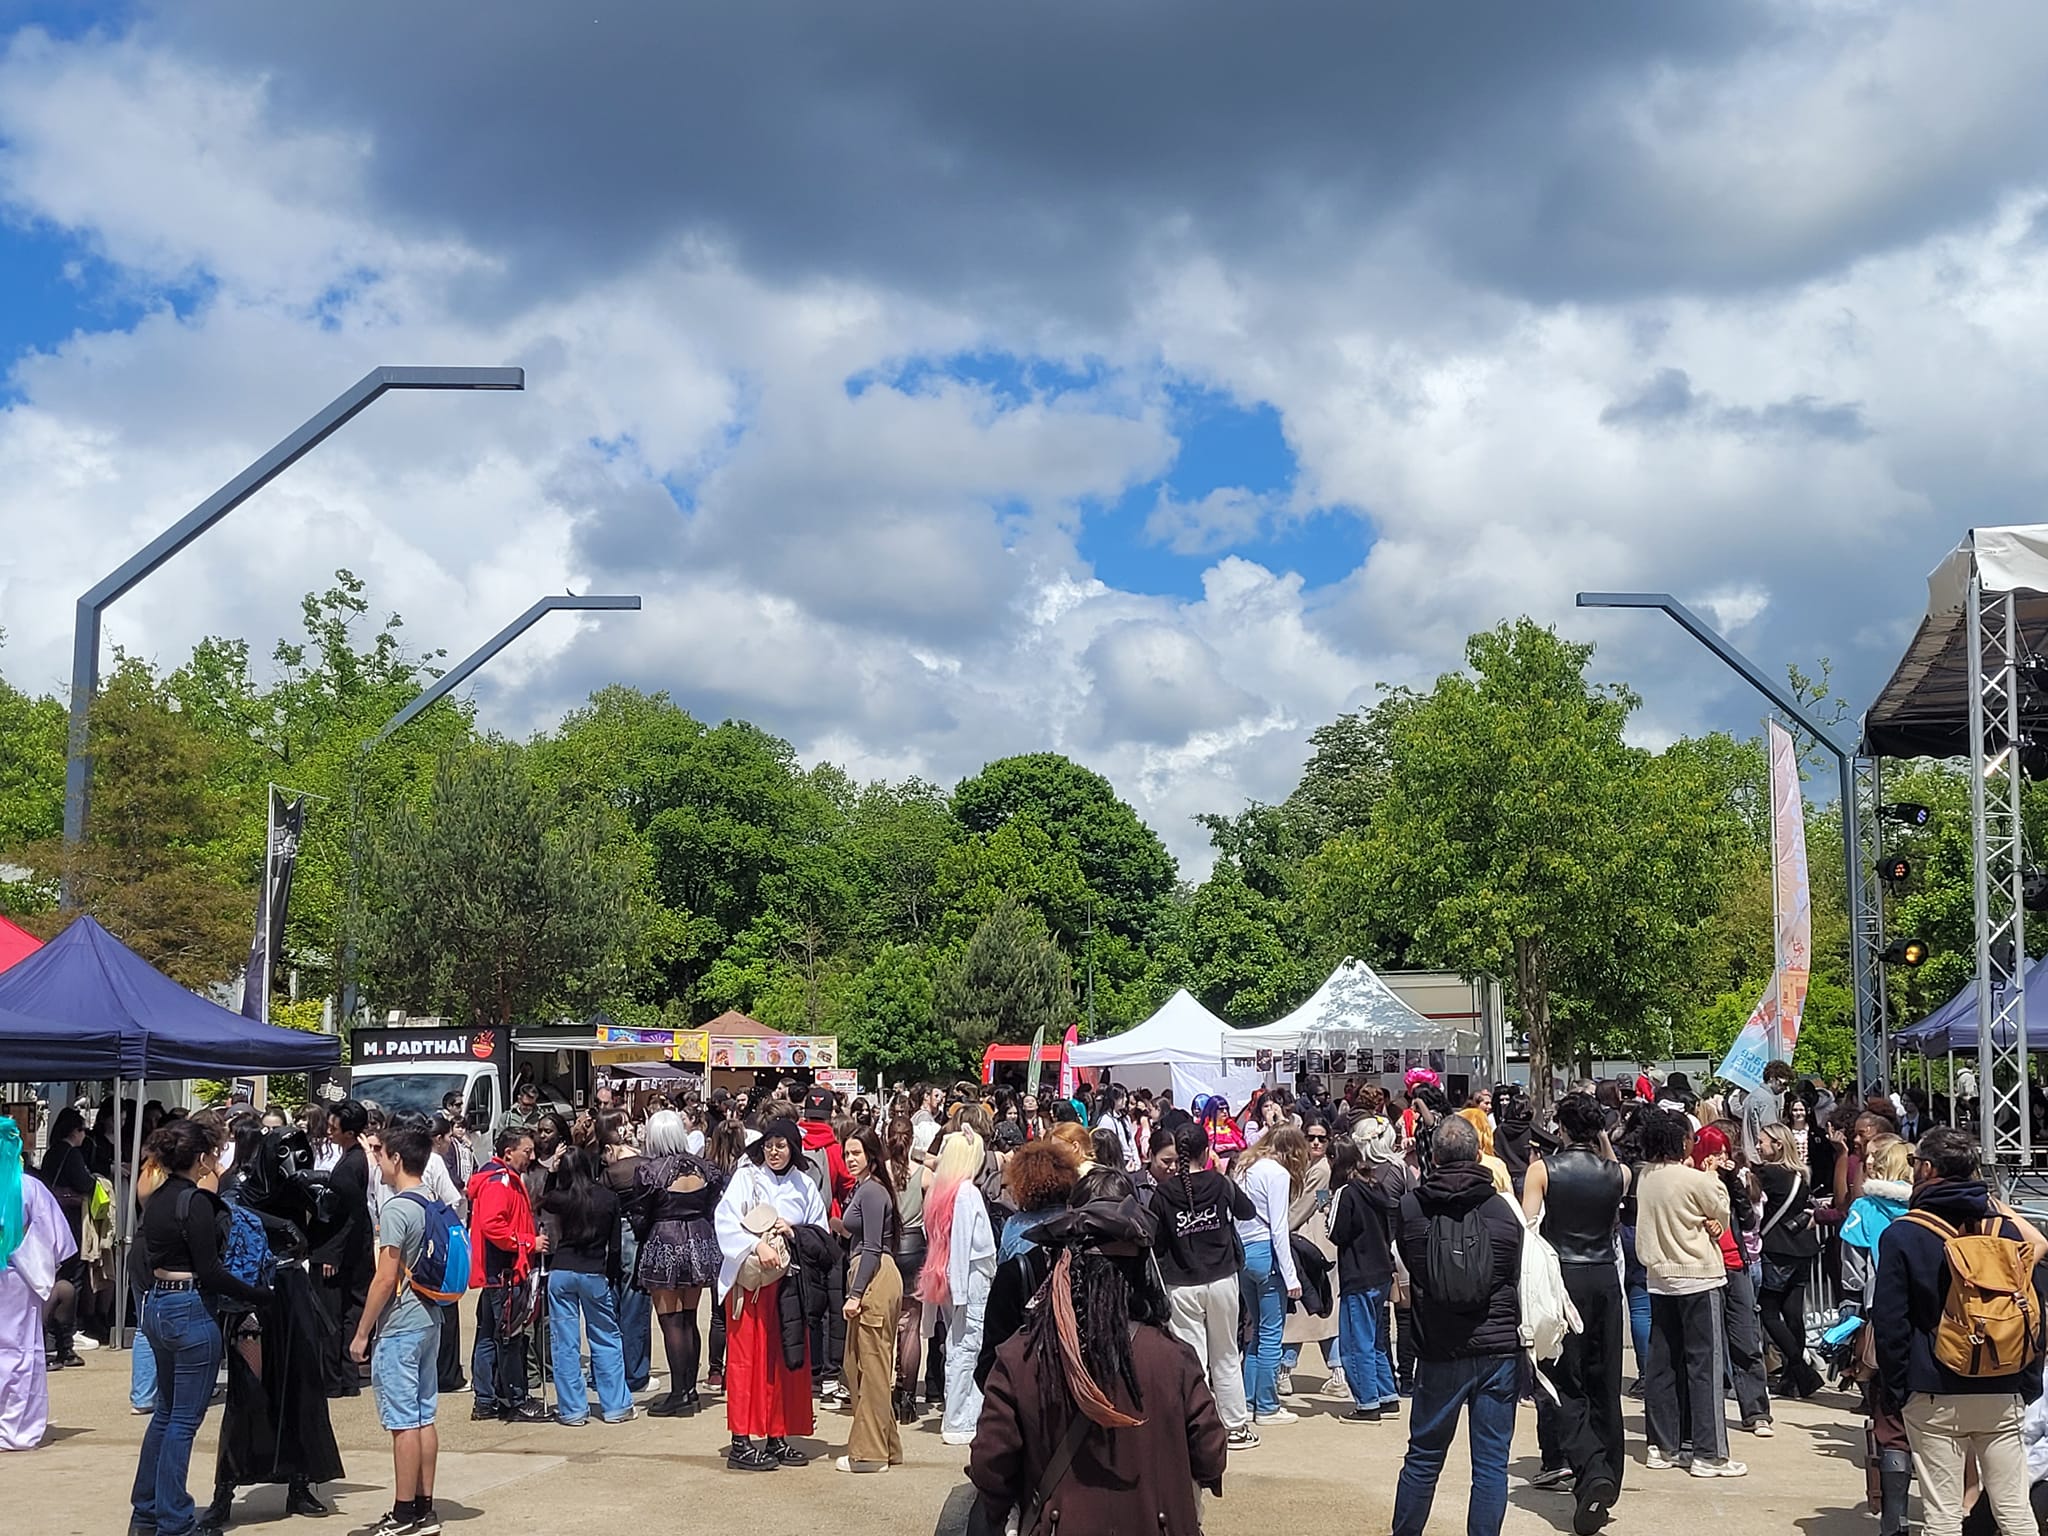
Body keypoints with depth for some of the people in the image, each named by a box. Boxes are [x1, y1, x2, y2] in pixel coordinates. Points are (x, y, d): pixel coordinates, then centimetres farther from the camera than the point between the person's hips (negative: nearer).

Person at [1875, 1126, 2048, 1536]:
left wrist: (1896, 1387, 2)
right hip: (2002, 1395, 3)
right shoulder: (2008, 1230, 4)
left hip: (1934, 1396, -3)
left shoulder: (1901, 1236, -6)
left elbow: (1890, 1322, -7)